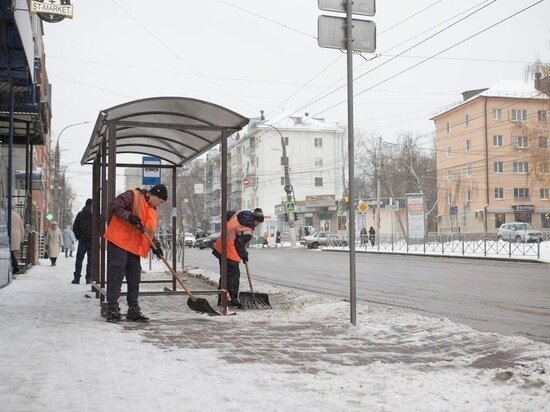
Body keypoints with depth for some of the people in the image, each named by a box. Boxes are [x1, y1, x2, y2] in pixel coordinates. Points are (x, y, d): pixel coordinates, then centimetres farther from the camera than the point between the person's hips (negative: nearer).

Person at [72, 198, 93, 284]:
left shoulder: (80, 214, 4)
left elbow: (75, 228, 3)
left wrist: (78, 237, 12)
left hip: (82, 240, 1)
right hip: (92, 241, -1)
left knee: (79, 260, 6)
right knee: (90, 260, 3)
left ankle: (77, 278, 2)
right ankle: (89, 278, 0)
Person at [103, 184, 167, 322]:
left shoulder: (152, 211, 19)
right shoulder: (133, 196, -6)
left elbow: (149, 231, 24)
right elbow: (114, 206, -15)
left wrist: (155, 244, 9)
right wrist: (129, 216, -26)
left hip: (135, 247, 8)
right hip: (119, 242, -8)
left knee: (134, 277, 9)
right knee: (116, 273, -8)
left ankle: (133, 310, 16)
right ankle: (112, 308, -3)